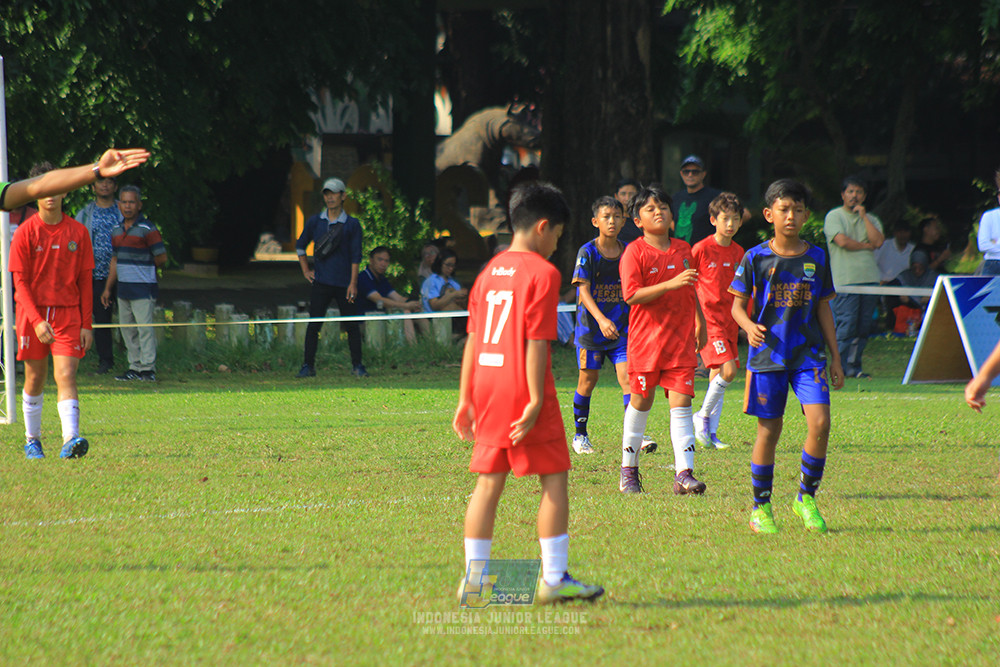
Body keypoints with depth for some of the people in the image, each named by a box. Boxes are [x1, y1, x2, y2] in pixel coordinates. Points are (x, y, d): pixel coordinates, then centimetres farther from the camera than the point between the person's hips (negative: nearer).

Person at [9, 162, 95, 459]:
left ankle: (70, 439, -22)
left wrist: (86, 324, 3)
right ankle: (32, 440, 21)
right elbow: (20, 281, -5)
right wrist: (37, 320, -16)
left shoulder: (78, 232, 3)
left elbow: (85, 281, 8)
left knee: (66, 375, -12)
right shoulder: (26, 232, -2)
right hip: (32, 311, 0)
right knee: (35, 377, 7)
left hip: (68, 312, 0)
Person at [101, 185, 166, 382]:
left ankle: (148, 368, -5)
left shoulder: (147, 229, -9)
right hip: (123, 288, 7)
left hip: (143, 288, -7)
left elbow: (161, 257, -7)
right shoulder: (117, 231, 12)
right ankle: (134, 367, 15)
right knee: (127, 329, 9)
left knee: (144, 327, -8)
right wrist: (108, 288, 19)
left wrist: (142, 268, 7)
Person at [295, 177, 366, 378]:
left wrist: (353, 283, -7)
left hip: (344, 284, -1)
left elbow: (356, 255, 0)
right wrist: (305, 271, 12)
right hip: (320, 283, 1)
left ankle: (357, 365, 11)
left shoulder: (352, 224, 2)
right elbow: (300, 245, 21)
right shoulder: (314, 222, 8)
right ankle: (308, 366, 1)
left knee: (352, 325, 1)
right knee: (314, 325, -4)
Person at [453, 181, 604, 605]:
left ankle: (474, 576, 8)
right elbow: (537, 341, -14)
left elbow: (472, 338, 13)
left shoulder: (490, 271, 13)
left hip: (486, 384, 7)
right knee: (554, 478, 1)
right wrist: (536, 401, -15)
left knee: (489, 481, 10)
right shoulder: (542, 272, -9)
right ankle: (554, 578, 0)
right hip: (522, 388, -7)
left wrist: (465, 399, 16)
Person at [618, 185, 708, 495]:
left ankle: (684, 473, -11)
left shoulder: (683, 249, 9)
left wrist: (699, 322, 29)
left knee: (681, 402, -6)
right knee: (641, 401, 8)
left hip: (680, 340, 3)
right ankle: (629, 470, 24)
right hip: (646, 338, -3)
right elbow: (631, 295, -19)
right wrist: (670, 284, -25)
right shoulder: (634, 252, -8)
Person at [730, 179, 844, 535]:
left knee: (820, 422, -14)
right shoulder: (756, 258, -1)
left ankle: (806, 498, 3)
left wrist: (835, 358, 11)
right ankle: (760, 508, 14)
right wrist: (749, 326, -20)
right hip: (768, 354, -2)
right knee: (769, 430, 1)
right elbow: (738, 305, 3)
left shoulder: (817, 258, 6)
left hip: (809, 354, 2)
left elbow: (823, 309, 12)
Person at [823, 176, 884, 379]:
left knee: (863, 327, 3)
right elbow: (842, 241, -11)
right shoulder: (834, 216, 4)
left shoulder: (871, 219, 18)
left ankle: (854, 366, 9)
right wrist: (866, 245, 1)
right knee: (846, 325, -11)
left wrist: (863, 216, 1)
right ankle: (840, 367, -8)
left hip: (869, 278, 5)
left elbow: (878, 241, 0)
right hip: (845, 280, -5)